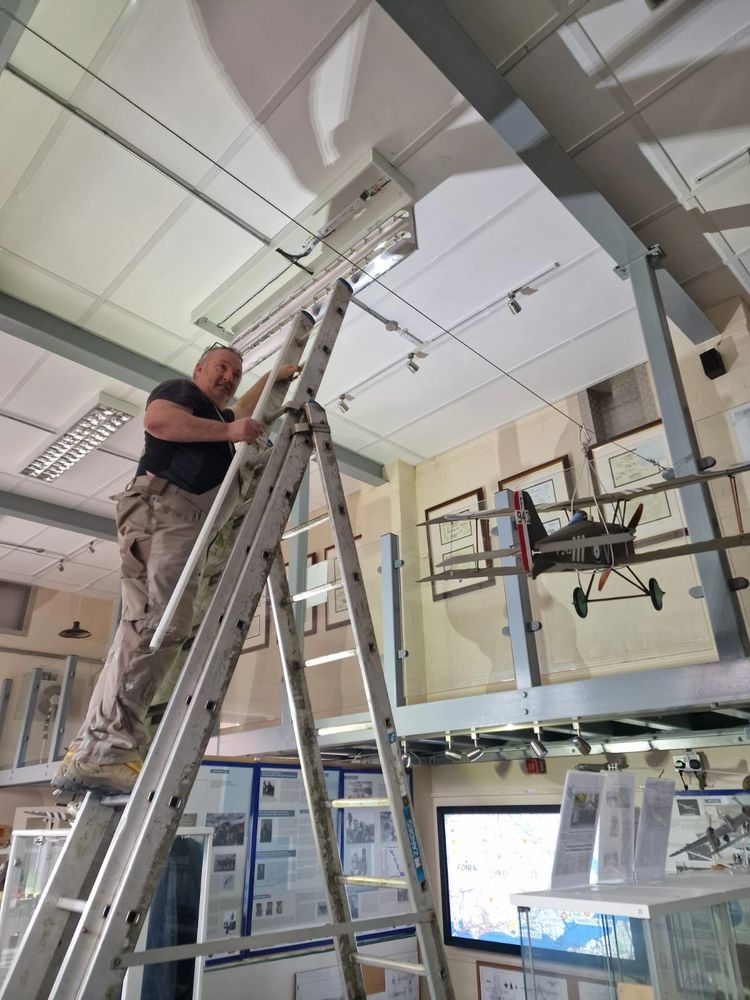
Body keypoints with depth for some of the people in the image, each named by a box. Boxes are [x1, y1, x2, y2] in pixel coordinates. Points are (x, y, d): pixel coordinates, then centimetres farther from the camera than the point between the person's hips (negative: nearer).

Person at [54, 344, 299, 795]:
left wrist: (273, 378, 60)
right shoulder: (180, 390, 10)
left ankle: (91, 749, -9)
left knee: (147, 625, -5)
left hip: (187, 522, 9)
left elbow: (242, 410, 60)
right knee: (158, 622, -24)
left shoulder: (219, 415, 37)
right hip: (161, 506, -9)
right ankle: (103, 750, -29)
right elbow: (157, 420, -12)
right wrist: (228, 431, -10)